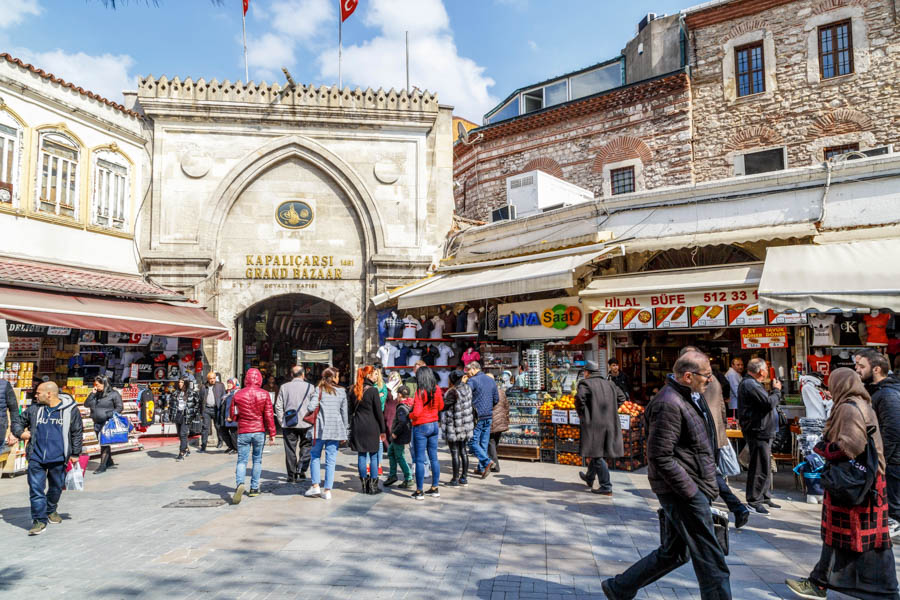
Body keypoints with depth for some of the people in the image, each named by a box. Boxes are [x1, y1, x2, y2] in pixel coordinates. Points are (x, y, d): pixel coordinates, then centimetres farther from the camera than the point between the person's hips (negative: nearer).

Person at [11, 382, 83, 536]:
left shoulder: (70, 409, -4)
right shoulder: (34, 409, 3)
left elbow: (77, 432, 1)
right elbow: (17, 421, 19)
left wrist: (75, 454, 0)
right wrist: (20, 432, -4)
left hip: (58, 459, -1)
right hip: (36, 458, 1)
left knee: (56, 487, 14)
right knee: (36, 489, -4)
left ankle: (51, 510, 38)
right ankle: (39, 520, 3)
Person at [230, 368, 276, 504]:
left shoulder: (238, 395, -2)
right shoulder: (264, 394, -5)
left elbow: (233, 416, 4)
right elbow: (269, 416, -6)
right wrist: (272, 434, 0)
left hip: (243, 432, 0)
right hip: (259, 431, 0)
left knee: (242, 460, 3)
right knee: (257, 460, 12)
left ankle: (239, 483, -21)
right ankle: (254, 488, 16)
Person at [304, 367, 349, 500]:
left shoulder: (319, 389, -1)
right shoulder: (342, 391, 6)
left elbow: (311, 407, -12)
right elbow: (344, 412, 8)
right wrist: (344, 431, 16)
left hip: (321, 428, -1)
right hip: (336, 429, 2)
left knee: (315, 456, 14)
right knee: (331, 460, 5)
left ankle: (315, 485, 8)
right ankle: (327, 490, 6)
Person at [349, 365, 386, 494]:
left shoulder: (355, 390, 6)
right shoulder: (373, 390, -10)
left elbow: (351, 409, 10)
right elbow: (379, 411, -9)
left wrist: (352, 425, 16)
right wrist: (383, 430, -3)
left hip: (358, 426, 5)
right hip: (372, 427, -5)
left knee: (361, 455, 9)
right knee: (373, 456, 3)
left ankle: (364, 484, 13)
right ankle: (373, 485, 5)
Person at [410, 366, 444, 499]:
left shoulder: (420, 391, -18)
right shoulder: (437, 389, -1)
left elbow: (416, 413, -22)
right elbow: (441, 407, 13)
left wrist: (410, 415, -2)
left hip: (421, 427, -6)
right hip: (434, 425, 6)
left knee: (420, 460, 1)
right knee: (433, 458, 13)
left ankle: (419, 492, 6)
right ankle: (435, 489, 21)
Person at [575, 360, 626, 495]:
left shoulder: (585, 383, -8)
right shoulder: (609, 384, 12)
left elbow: (579, 398, -23)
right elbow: (621, 397, 13)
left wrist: (581, 414, -8)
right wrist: (610, 411, 14)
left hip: (593, 424, -7)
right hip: (609, 423, 7)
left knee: (596, 455, -1)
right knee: (596, 452, 22)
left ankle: (606, 487, -4)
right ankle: (589, 478, 38)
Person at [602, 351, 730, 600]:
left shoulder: (689, 398, 14)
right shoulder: (669, 404, -20)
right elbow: (660, 457, -23)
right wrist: (691, 492, -20)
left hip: (691, 488, 11)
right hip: (684, 491, -11)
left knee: (673, 552, 18)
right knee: (711, 560, -1)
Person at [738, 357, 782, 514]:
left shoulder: (752, 383, 18)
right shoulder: (750, 385, -18)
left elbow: (766, 401, 20)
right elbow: (769, 403, -22)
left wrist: (774, 391, 8)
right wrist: (776, 390, -6)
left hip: (762, 432, 11)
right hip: (758, 432, -11)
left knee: (765, 467, 18)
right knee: (760, 468, -6)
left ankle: (764, 497, 28)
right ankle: (753, 501, 1)